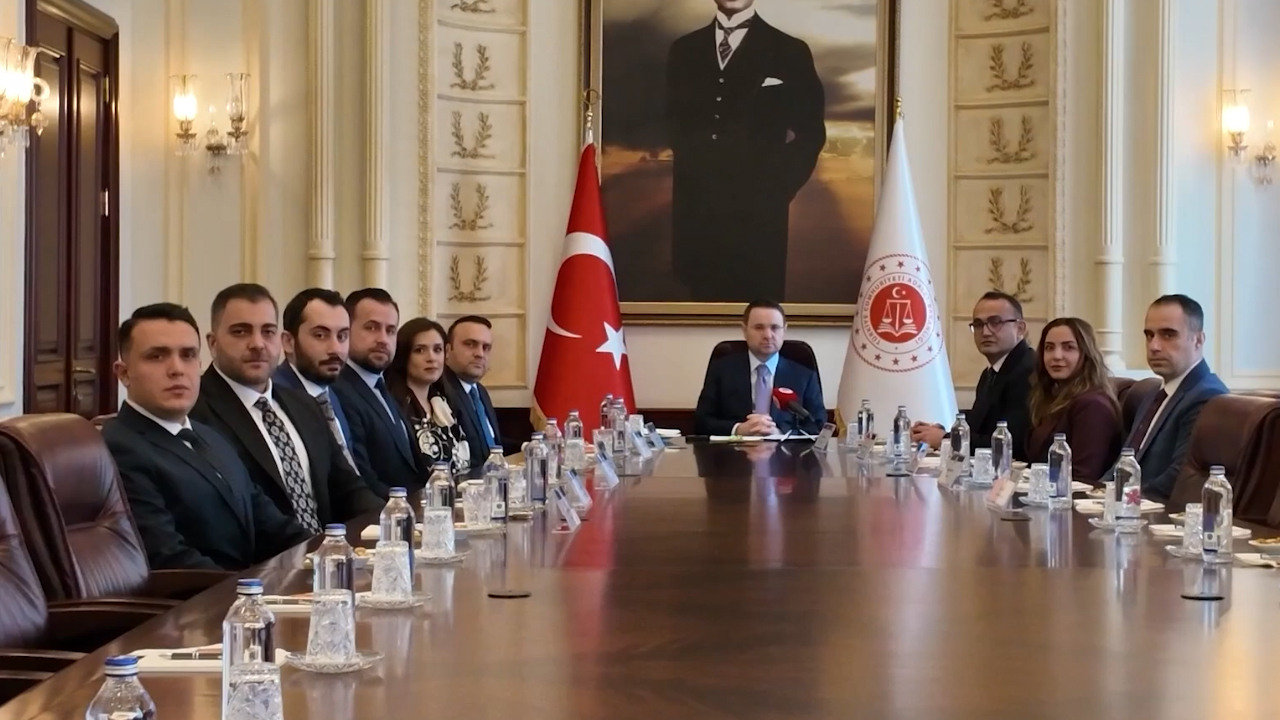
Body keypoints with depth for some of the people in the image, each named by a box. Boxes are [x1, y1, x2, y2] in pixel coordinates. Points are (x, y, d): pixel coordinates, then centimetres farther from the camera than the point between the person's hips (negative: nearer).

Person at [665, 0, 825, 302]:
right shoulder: (683, 50, 13)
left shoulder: (789, 52, 3)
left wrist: (772, 194, -5)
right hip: (696, 214, 3)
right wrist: (692, 180, 7)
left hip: (757, 217, -3)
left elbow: (810, 135, 3)